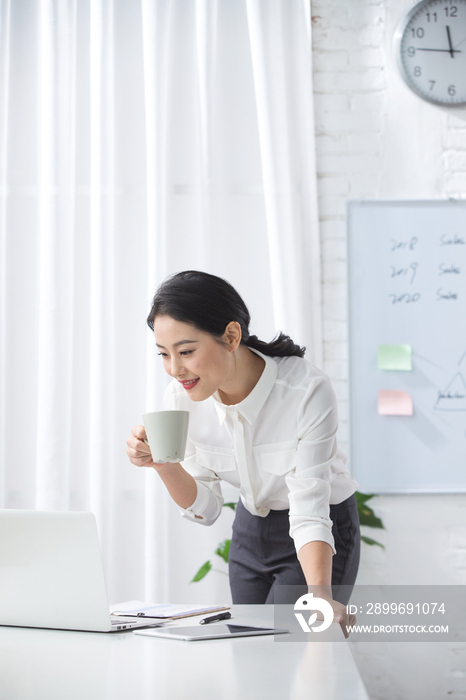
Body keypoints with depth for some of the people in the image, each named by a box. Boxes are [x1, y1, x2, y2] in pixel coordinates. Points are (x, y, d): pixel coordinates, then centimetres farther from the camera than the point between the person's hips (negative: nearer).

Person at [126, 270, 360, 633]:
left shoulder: (308, 390, -31)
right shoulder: (183, 397, -16)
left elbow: (309, 515, -30)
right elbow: (205, 508, -7)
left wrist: (321, 595, -46)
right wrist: (164, 465, -25)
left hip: (325, 530, -5)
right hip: (250, 531, 5)